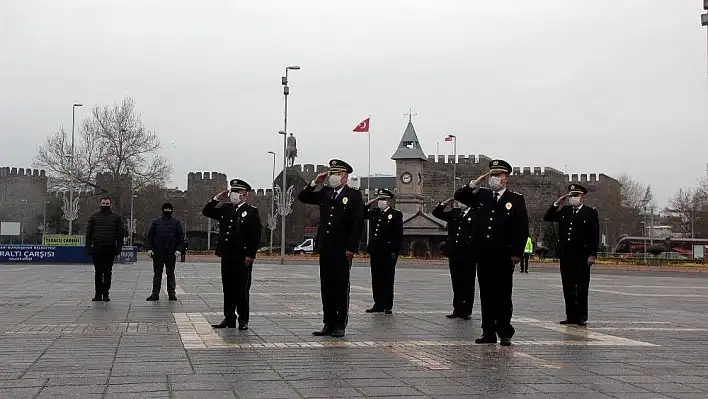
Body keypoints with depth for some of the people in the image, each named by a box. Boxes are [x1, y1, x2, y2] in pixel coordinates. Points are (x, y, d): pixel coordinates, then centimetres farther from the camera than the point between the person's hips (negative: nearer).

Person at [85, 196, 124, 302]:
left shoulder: (116, 217, 6)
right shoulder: (94, 217, 10)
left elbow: (120, 233, 5)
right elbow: (88, 233, 10)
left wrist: (119, 247, -4)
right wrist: (88, 247, 1)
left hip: (110, 249, -1)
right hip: (97, 249, 1)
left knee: (108, 272, 3)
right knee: (98, 272, 3)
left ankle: (105, 294, 8)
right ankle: (98, 294, 8)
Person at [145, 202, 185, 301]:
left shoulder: (176, 223, 7)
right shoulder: (156, 222, 8)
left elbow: (181, 237, 4)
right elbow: (150, 236, 8)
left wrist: (179, 249, -7)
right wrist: (149, 248, -4)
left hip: (171, 253, -1)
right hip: (158, 253, 1)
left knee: (170, 274, 5)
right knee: (157, 274, 4)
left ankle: (171, 293, 10)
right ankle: (155, 293, 8)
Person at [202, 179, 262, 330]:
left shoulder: (251, 212, -5)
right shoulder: (225, 209, 12)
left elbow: (256, 236, -10)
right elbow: (206, 212, 18)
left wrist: (250, 255, -15)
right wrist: (216, 199, 5)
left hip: (242, 258, -6)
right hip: (227, 256, 6)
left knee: (242, 289, 0)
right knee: (228, 289, 10)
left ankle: (243, 320, 8)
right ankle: (229, 319, 18)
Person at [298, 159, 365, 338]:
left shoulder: (354, 196, -3)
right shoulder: (324, 193, 12)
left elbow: (358, 223, -8)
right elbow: (302, 197, 17)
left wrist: (351, 248, -14)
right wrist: (315, 183, 3)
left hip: (342, 250, -5)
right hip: (325, 249, 5)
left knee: (341, 287, 1)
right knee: (326, 287, 9)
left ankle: (340, 325, 7)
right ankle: (329, 324, 16)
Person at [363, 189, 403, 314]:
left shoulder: (396, 215, -3)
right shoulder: (374, 213, 14)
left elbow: (398, 235, -7)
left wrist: (395, 252, -12)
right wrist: (370, 203, 4)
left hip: (388, 253, -6)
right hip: (375, 252, 6)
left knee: (387, 280, 0)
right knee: (376, 280, 8)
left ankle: (387, 306, 5)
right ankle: (378, 304, 15)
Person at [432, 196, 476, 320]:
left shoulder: (475, 214, -5)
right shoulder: (454, 213, 12)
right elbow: (436, 212, 18)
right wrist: (447, 202, 6)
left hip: (468, 256, -6)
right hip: (454, 254, 6)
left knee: (468, 284, 2)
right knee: (456, 284, 11)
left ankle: (466, 311, 8)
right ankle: (457, 310, 17)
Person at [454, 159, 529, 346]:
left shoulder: (516, 200, 1)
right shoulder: (481, 195, 12)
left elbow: (522, 229, -2)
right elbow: (459, 195, 8)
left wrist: (517, 253, -7)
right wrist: (476, 183, -2)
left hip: (504, 256, -4)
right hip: (483, 256, 4)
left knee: (503, 296, 2)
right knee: (486, 295, 9)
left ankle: (505, 333, 8)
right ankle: (488, 332, 15)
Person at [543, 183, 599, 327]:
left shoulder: (591, 213, -1)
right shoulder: (564, 211, 12)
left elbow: (595, 235, -5)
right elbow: (547, 218, 11)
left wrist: (592, 254, -11)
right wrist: (556, 204, 0)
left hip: (582, 256, -5)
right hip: (565, 255, 5)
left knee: (582, 288, 0)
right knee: (568, 287, 7)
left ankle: (582, 317, 6)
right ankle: (571, 316, 14)